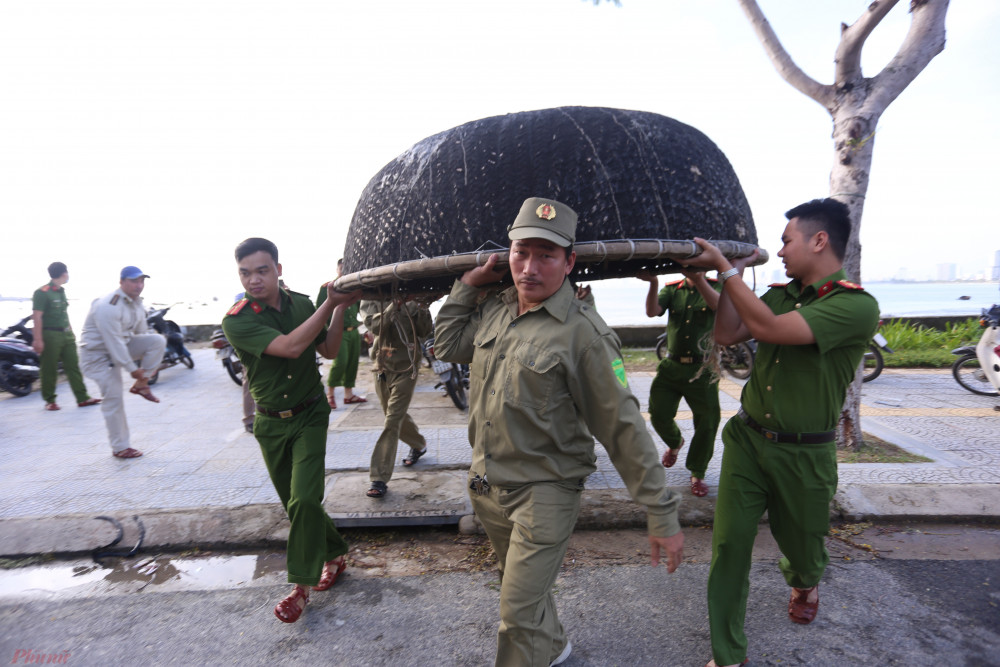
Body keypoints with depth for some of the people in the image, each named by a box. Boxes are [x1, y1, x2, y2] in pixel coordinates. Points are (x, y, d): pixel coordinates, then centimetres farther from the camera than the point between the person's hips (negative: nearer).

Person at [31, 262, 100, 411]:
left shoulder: (61, 291, 14)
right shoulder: (42, 292, -12)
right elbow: (37, 317, -16)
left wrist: (70, 330, 22)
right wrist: (38, 339, -20)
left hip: (66, 334, 8)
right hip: (50, 335, -8)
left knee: (73, 366, 5)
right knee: (50, 370, 2)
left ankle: (82, 398, 7)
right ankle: (50, 400, 14)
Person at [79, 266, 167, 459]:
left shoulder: (136, 302, 2)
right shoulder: (108, 307, -27)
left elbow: (142, 331, 11)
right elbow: (113, 342, -28)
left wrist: (150, 363, 11)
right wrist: (132, 368, -24)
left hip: (123, 345, 8)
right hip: (99, 353, -8)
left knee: (158, 340, -15)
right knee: (114, 397, -7)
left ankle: (141, 384, -3)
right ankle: (120, 447, 4)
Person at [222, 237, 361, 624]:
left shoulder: (301, 303, -4)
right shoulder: (237, 320, -16)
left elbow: (328, 351, 1)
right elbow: (290, 346, -30)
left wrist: (340, 308, -11)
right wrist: (330, 304, -29)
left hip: (309, 415, 0)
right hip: (271, 423, 0)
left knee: (304, 499, -12)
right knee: (293, 503, 12)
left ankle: (302, 585, 5)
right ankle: (334, 553, 36)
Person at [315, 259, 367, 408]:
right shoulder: (327, 288, 0)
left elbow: (359, 307, 22)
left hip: (354, 331, 6)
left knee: (353, 362, 7)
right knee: (340, 362, -16)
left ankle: (349, 394, 17)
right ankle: (330, 393, 2)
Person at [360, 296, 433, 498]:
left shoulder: (412, 299, -1)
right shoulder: (372, 299, 0)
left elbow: (424, 332, -6)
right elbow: (375, 326, -18)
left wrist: (422, 308, -19)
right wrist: (394, 305, -28)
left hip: (405, 369, -3)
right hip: (382, 368, 3)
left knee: (392, 423, -8)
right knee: (397, 417, 20)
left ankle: (380, 479, -4)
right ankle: (419, 445, 47)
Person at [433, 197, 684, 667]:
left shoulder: (583, 332, -21)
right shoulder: (494, 310, 0)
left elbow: (624, 428, -19)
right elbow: (446, 346, 14)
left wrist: (662, 515, -17)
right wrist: (469, 283, 4)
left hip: (544, 492, -7)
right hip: (485, 485, 7)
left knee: (519, 617, 3)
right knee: (521, 587, 28)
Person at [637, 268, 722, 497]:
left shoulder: (715, 287, 0)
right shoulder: (672, 289, 6)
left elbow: (719, 305, -25)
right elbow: (652, 311, -12)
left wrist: (697, 279, -41)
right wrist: (653, 284, -31)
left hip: (702, 369, -2)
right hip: (671, 366, 2)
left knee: (708, 422, 4)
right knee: (659, 415, 4)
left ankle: (697, 473, 25)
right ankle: (675, 443, 39)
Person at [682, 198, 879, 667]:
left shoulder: (857, 306, -17)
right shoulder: (779, 294, 5)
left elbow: (769, 329, -28)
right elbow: (726, 336, 2)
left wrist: (724, 268, -21)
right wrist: (736, 274, 0)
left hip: (804, 453, -4)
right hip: (747, 438, 4)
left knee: (801, 542, 20)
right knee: (729, 541, 0)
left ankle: (804, 583, 58)